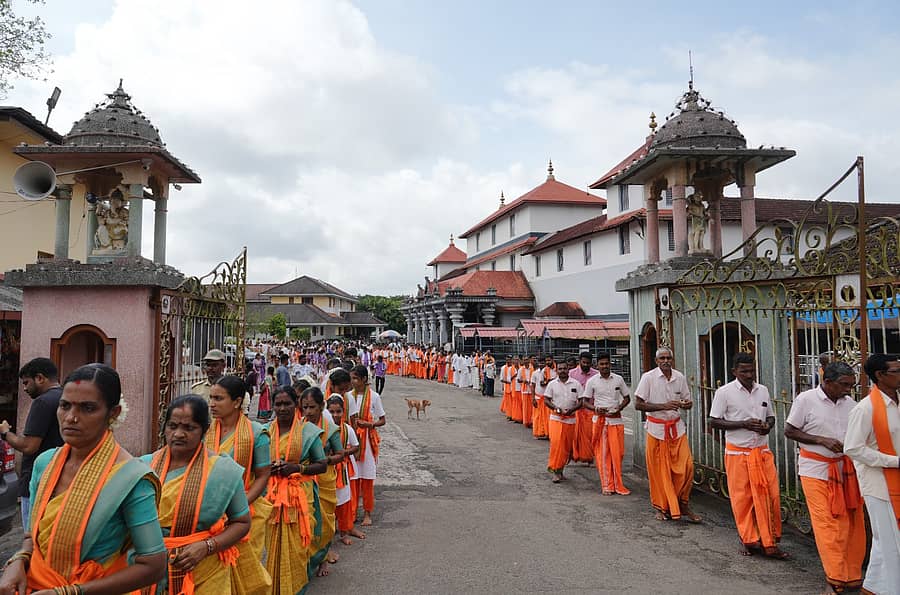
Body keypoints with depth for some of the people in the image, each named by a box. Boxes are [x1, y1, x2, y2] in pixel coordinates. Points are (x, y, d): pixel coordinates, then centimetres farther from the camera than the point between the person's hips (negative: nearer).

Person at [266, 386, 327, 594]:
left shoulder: (308, 431, -1)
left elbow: (322, 465, 1)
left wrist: (297, 467, -13)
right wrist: (268, 468, -7)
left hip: (300, 495, -2)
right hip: (272, 496, 2)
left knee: (296, 546, -1)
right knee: (274, 546, 3)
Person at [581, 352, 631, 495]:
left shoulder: (618, 379, 4)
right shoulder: (592, 381, 0)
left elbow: (627, 397, 12)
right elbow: (585, 402, 3)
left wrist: (619, 408, -7)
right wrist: (595, 408, -17)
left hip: (616, 420, 1)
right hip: (600, 420, -1)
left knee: (617, 453, 1)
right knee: (603, 454, 1)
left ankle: (617, 484, 13)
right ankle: (607, 485, 10)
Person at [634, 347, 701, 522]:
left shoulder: (680, 377, 3)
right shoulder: (648, 377, -9)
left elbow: (687, 401, 15)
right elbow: (638, 404, -10)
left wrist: (687, 404, -10)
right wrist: (663, 406, -20)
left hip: (677, 427, 3)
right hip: (656, 428, -3)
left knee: (686, 466, -4)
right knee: (659, 470, 3)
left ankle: (683, 506, 13)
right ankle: (662, 508, 20)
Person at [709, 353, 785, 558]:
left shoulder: (763, 390, 7)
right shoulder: (724, 392, -7)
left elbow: (771, 416, 18)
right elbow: (714, 422, -8)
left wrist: (768, 426, -5)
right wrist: (744, 424, -17)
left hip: (762, 451, 4)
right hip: (738, 452, -4)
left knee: (770, 496, 2)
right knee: (742, 498, 4)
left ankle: (769, 542, 14)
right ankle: (749, 540, 21)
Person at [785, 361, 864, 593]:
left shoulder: (849, 403, 4)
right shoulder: (806, 399, -10)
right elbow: (789, 431, -6)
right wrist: (823, 440, -16)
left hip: (845, 468, 5)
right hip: (816, 469, -5)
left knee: (851, 521, 7)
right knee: (826, 522, -5)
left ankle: (852, 576, 20)